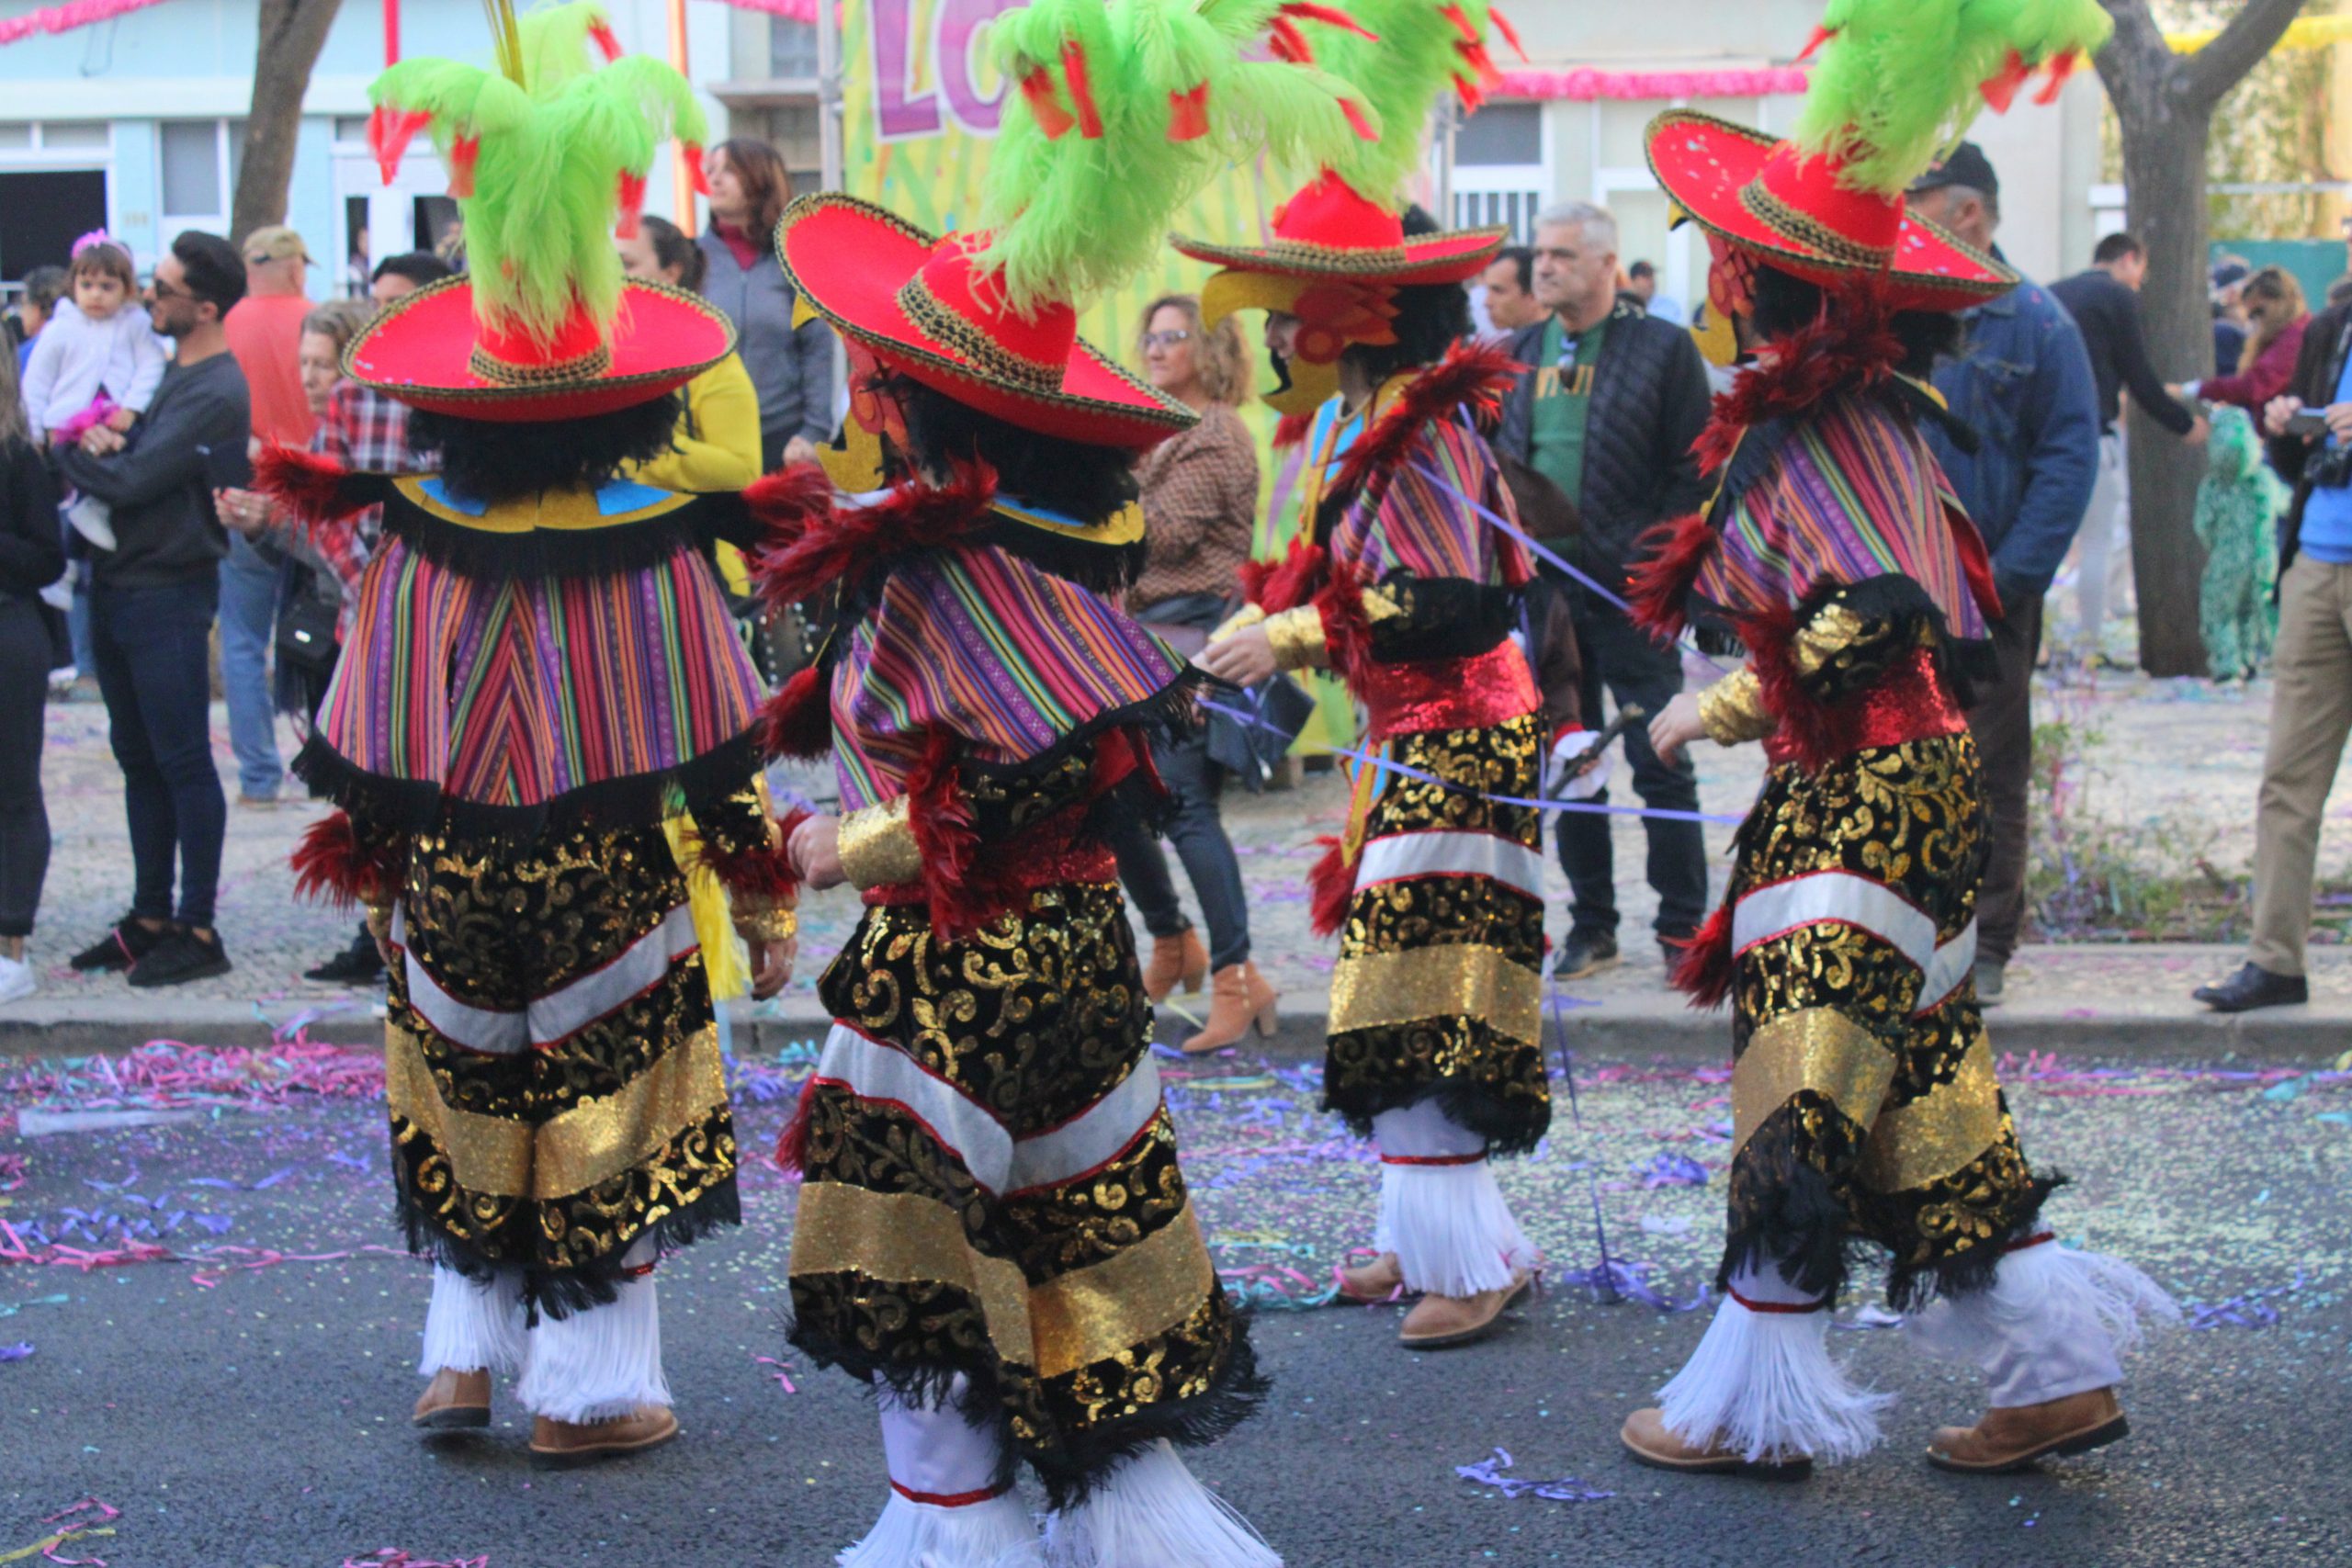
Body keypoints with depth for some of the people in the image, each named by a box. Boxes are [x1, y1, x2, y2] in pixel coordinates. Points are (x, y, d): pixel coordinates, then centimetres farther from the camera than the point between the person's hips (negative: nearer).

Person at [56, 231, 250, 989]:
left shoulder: (215, 394, -17)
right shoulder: (170, 372, 14)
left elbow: (133, 481, -22)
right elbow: (126, 455, 12)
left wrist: (65, 453, -8)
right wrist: (98, 439, -11)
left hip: (167, 594, -9)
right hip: (120, 586, 9)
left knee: (183, 763, -3)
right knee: (139, 758, 14)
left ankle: (197, 932, 4)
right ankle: (151, 918, 22)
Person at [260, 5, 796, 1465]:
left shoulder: (414, 558, -7)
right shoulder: (658, 564, -13)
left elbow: (364, 768, -1)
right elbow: (724, 763, -9)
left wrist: (376, 871, 15)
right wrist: (767, 907, 2)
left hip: (451, 901, 2)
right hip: (613, 900, -2)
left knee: (474, 1115, 19)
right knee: (606, 1123, 9)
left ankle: (465, 1354, 24)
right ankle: (587, 1390, 17)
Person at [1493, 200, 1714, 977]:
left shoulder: (1664, 349, -3)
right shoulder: (1520, 355, 12)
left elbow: (1694, 473, -5)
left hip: (1629, 592, -5)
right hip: (1544, 586, 5)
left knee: (1660, 767, -1)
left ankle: (1682, 929, 7)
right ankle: (1591, 925, 19)